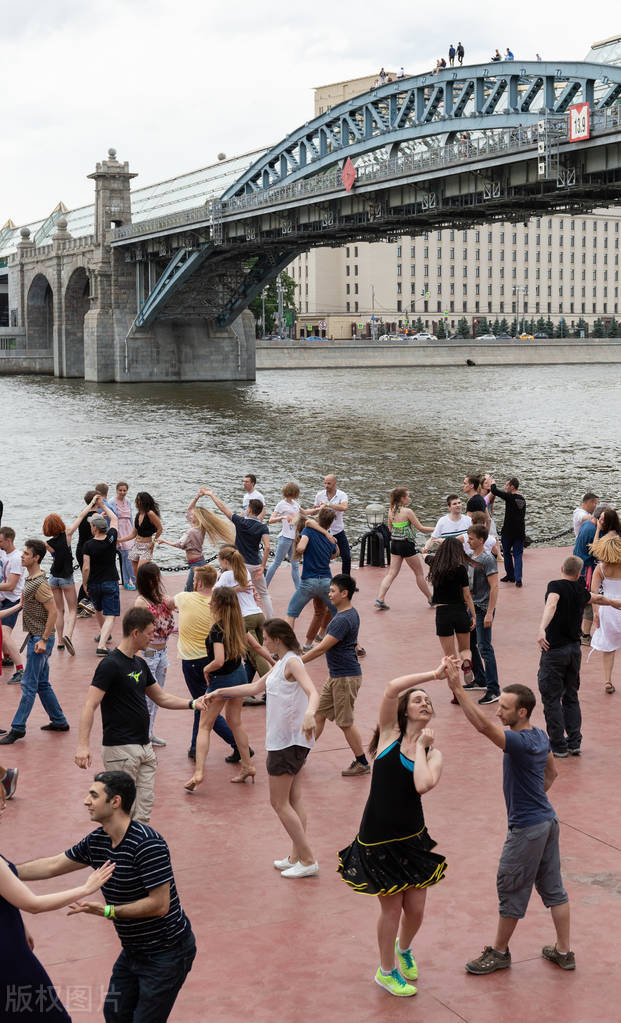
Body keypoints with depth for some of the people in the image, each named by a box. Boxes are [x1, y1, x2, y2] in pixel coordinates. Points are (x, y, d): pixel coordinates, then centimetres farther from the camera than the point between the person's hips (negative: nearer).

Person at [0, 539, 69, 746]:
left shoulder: (40, 584, -20)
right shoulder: (30, 579, 10)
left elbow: (53, 612, -22)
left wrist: (43, 640, -21)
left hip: (40, 639, -10)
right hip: (35, 637, 10)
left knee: (29, 685, -4)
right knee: (42, 684, 15)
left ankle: (18, 727, 0)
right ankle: (59, 721, 24)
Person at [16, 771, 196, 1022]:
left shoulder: (147, 844, -26)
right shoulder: (97, 841, 0)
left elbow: (159, 904, -26)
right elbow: (52, 866, 11)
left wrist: (108, 911, -28)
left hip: (166, 953, -9)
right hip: (133, 951, 9)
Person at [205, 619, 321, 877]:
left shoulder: (292, 662, -16)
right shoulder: (280, 663, 15)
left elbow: (313, 692, -31)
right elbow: (255, 687, 26)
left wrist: (309, 713, -51)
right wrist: (221, 692, 27)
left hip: (288, 741, -10)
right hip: (289, 740, 10)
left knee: (279, 803, -4)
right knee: (293, 800, 12)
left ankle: (308, 860, -1)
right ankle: (297, 857, 17)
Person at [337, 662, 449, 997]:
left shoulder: (433, 754, 1)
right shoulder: (390, 734, -4)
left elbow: (423, 785, -22)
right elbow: (392, 688, -20)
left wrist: (420, 746, -11)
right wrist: (434, 673, -16)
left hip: (413, 837, 3)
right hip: (378, 840, -3)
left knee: (416, 908, 9)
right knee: (392, 907, 6)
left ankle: (403, 949, 43)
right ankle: (386, 971, 29)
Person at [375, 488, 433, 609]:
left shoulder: (391, 511, 3)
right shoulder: (407, 511, -16)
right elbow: (421, 528, -10)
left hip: (394, 543, 6)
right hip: (406, 544, -6)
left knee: (391, 573, 7)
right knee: (420, 573, 9)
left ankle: (380, 599, -5)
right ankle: (431, 599, 21)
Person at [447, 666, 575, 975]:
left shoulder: (521, 743, -25)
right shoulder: (540, 737, 4)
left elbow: (483, 725, -39)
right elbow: (551, 773, 20)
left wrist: (457, 689, -43)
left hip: (527, 828, -9)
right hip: (547, 819, 9)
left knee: (511, 889, 7)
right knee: (552, 887, 15)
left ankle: (499, 952, 21)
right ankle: (564, 952, 23)